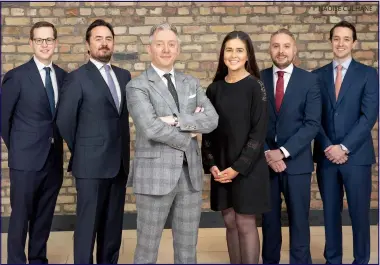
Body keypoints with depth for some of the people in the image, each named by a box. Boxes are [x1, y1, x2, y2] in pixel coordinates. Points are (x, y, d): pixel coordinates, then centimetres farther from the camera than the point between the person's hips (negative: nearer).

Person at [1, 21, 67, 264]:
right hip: (26, 159, -4)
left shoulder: (63, 76, 6)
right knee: (20, 216, 4)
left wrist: (57, 142, 5)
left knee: (44, 217, 14)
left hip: (54, 159, 4)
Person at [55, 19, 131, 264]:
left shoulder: (124, 75, 11)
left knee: (113, 224, 13)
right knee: (88, 223, 3)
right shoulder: (78, 78, -6)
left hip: (120, 162, 5)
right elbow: (64, 120, -4)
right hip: (92, 164, -5)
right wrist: (81, 151, 4)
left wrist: (123, 152, 10)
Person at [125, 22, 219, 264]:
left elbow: (212, 119, -2)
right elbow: (151, 128, -19)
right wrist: (189, 133, -8)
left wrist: (176, 120, -15)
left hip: (191, 174, 5)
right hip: (155, 175, -4)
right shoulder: (137, 86, -5)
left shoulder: (191, 83, 11)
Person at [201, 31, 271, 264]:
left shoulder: (255, 86, -7)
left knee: (245, 224, 1)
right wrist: (211, 165, -3)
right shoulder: (215, 88, 6)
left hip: (248, 167, -4)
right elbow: (208, 131, 8)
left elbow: (259, 132, -10)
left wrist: (238, 167, -14)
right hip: (220, 168, 4)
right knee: (230, 223, 11)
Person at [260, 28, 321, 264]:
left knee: (299, 219, 6)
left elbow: (312, 124, -7)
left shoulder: (309, 80, 0)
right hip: (265, 160, 1)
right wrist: (267, 153, -10)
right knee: (269, 218, 10)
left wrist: (283, 152, -14)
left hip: (296, 161, -1)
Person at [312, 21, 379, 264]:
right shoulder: (318, 76, 8)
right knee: (331, 212, 10)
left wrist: (344, 147, -14)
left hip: (356, 155, -2)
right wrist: (327, 147, -8)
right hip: (326, 155, 2)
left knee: (359, 212, 4)